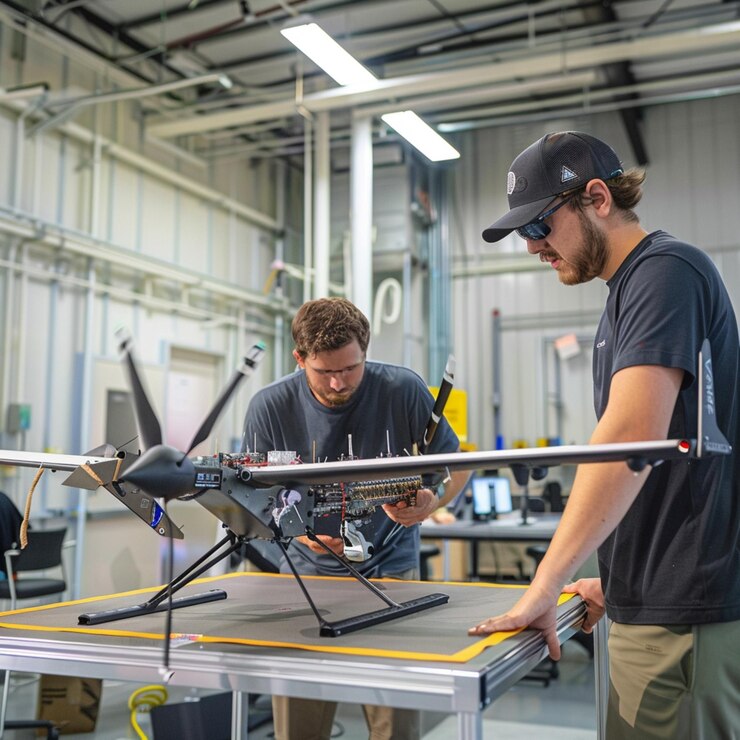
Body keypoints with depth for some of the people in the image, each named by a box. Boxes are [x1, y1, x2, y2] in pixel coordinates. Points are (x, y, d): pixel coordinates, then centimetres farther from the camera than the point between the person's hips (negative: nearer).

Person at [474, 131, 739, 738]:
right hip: (654, 602, 9)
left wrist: (544, 586, -24)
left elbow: (632, 437, -26)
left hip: (681, 617, -9)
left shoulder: (666, 271, -14)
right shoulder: (627, 293, 15)